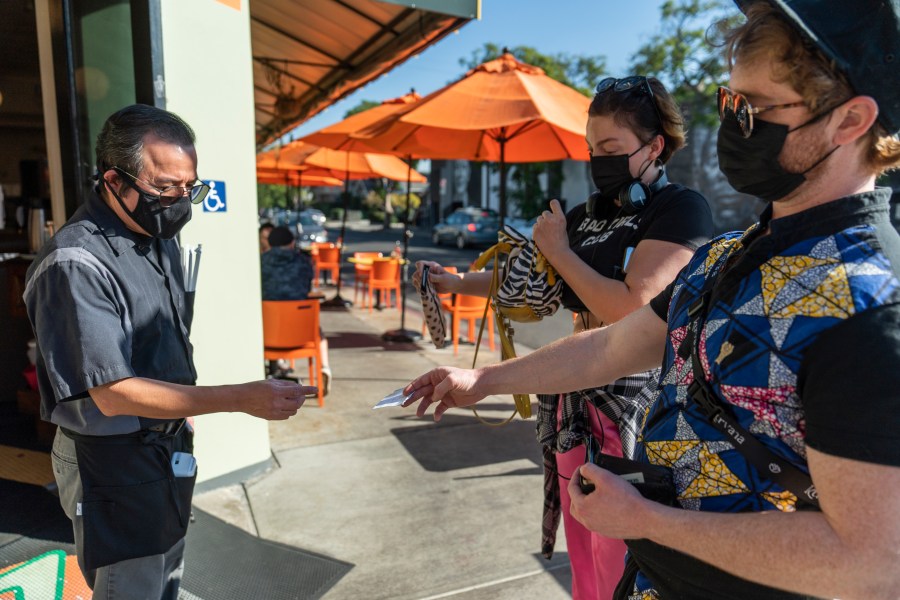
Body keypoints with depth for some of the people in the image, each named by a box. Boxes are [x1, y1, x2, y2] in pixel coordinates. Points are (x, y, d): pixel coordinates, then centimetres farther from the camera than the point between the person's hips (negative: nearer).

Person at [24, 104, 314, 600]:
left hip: (169, 452, 8)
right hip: (114, 465, -8)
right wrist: (242, 399, -32)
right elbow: (113, 393, -27)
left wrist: (183, 422, 12)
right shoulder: (75, 265, -24)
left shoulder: (160, 238, 3)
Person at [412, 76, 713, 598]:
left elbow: (630, 308, -22)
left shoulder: (682, 208, -11)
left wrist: (560, 251, -10)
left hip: (635, 411, -6)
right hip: (576, 403, 6)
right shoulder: (586, 215, 9)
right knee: (584, 557, 20)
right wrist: (457, 282, 4)